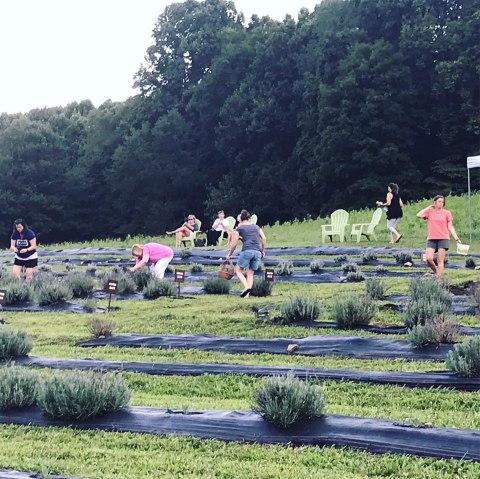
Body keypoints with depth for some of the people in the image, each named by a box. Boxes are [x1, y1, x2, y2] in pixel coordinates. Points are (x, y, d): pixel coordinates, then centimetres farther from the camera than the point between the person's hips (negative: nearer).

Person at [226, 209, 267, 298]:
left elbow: (234, 244, 7)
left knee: (239, 270, 9)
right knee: (250, 273, 12)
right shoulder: (256, 227, 21)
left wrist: (229, 254, 20)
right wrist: (263, 251, 19)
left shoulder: (238, 228, 10)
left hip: (247, 251, -4)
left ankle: (247, 287, -15)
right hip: (258, 252, 4)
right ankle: (247, 294, 2)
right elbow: (264, 238, 9)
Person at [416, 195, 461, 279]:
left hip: (443, 239, -1)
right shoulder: (429, 212, 9)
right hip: (431, 239, 1)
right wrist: (429, 207, 4)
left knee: (440, 260, -4)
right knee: (428, 258, -12)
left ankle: (439, 278, -1)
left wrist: (457, 239, -1)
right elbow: (418, 215, -6)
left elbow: (450, 227, 7)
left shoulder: (447, 213, 7)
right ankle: (436, 271, 14)